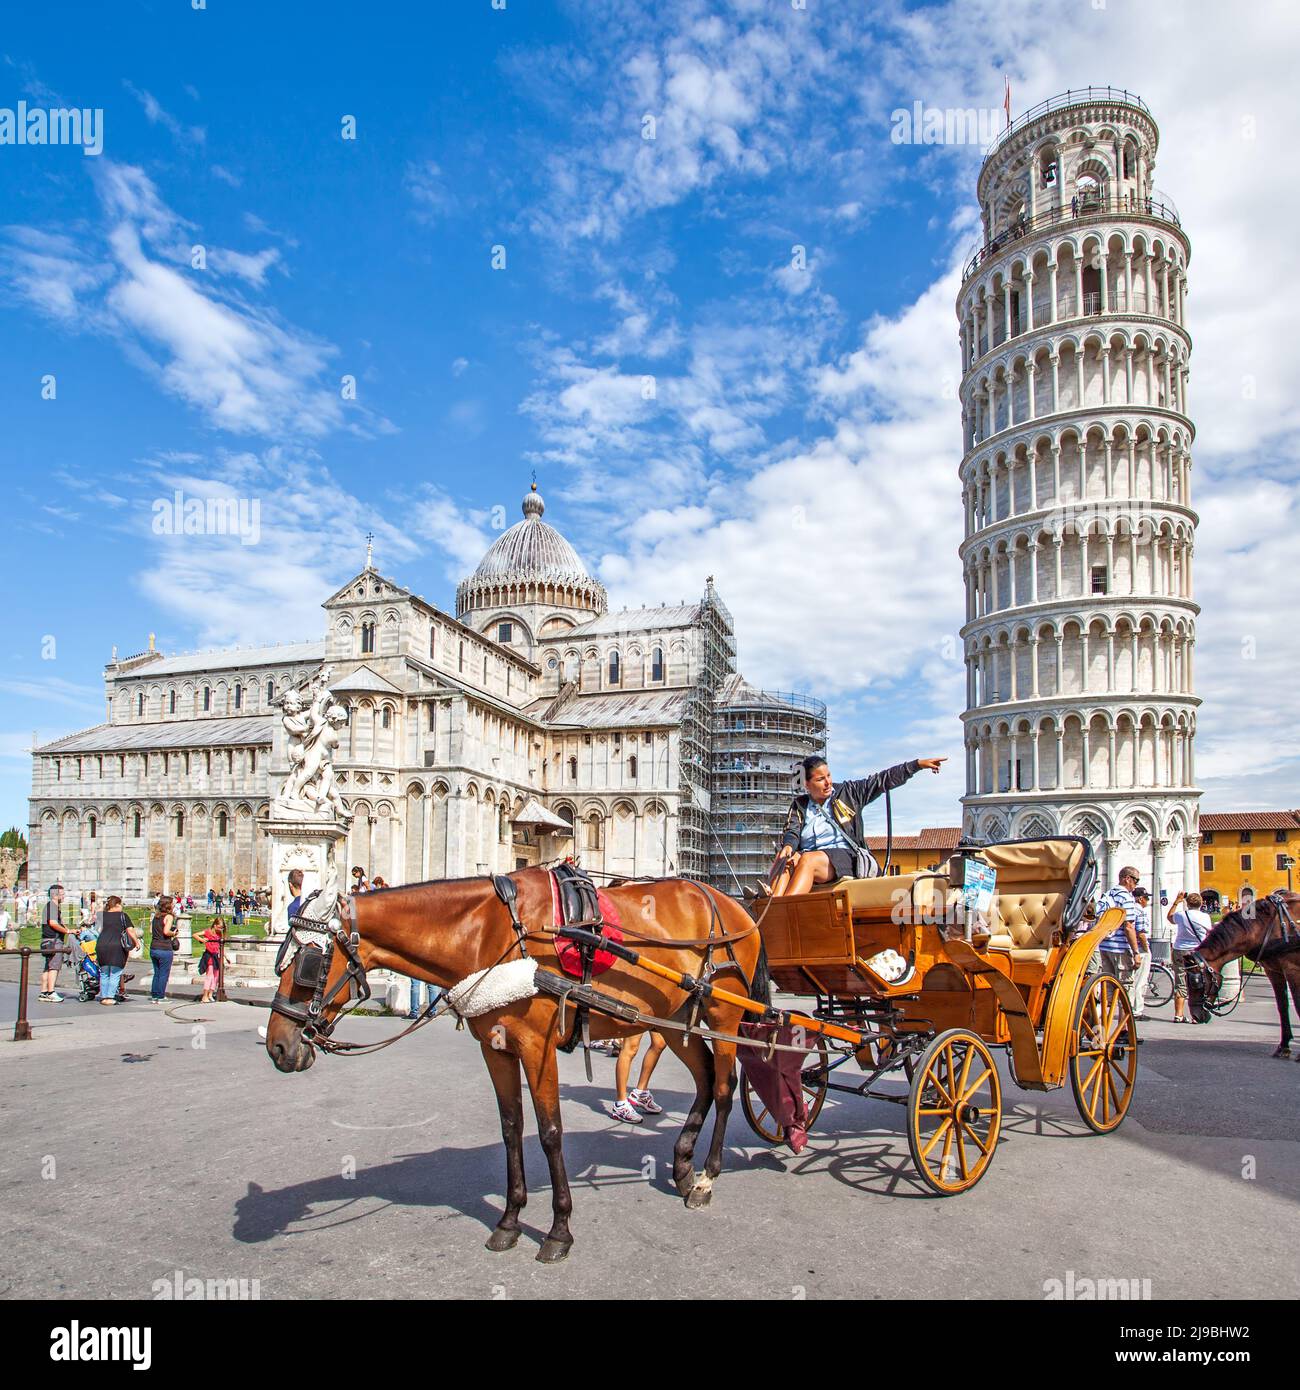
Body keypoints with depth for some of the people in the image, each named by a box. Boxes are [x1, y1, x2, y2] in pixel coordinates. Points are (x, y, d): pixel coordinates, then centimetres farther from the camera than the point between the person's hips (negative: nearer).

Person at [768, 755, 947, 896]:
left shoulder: (848, 792, 15)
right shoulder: (799, 805, 19)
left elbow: (883, 780, 14)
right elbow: (792, 832, 6)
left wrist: (918, 764, 10)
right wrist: (788, 846, -20)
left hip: (846, 857, -3)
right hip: (811, 855, 3)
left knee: (807, 860, -34)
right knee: (785, 860, -31)